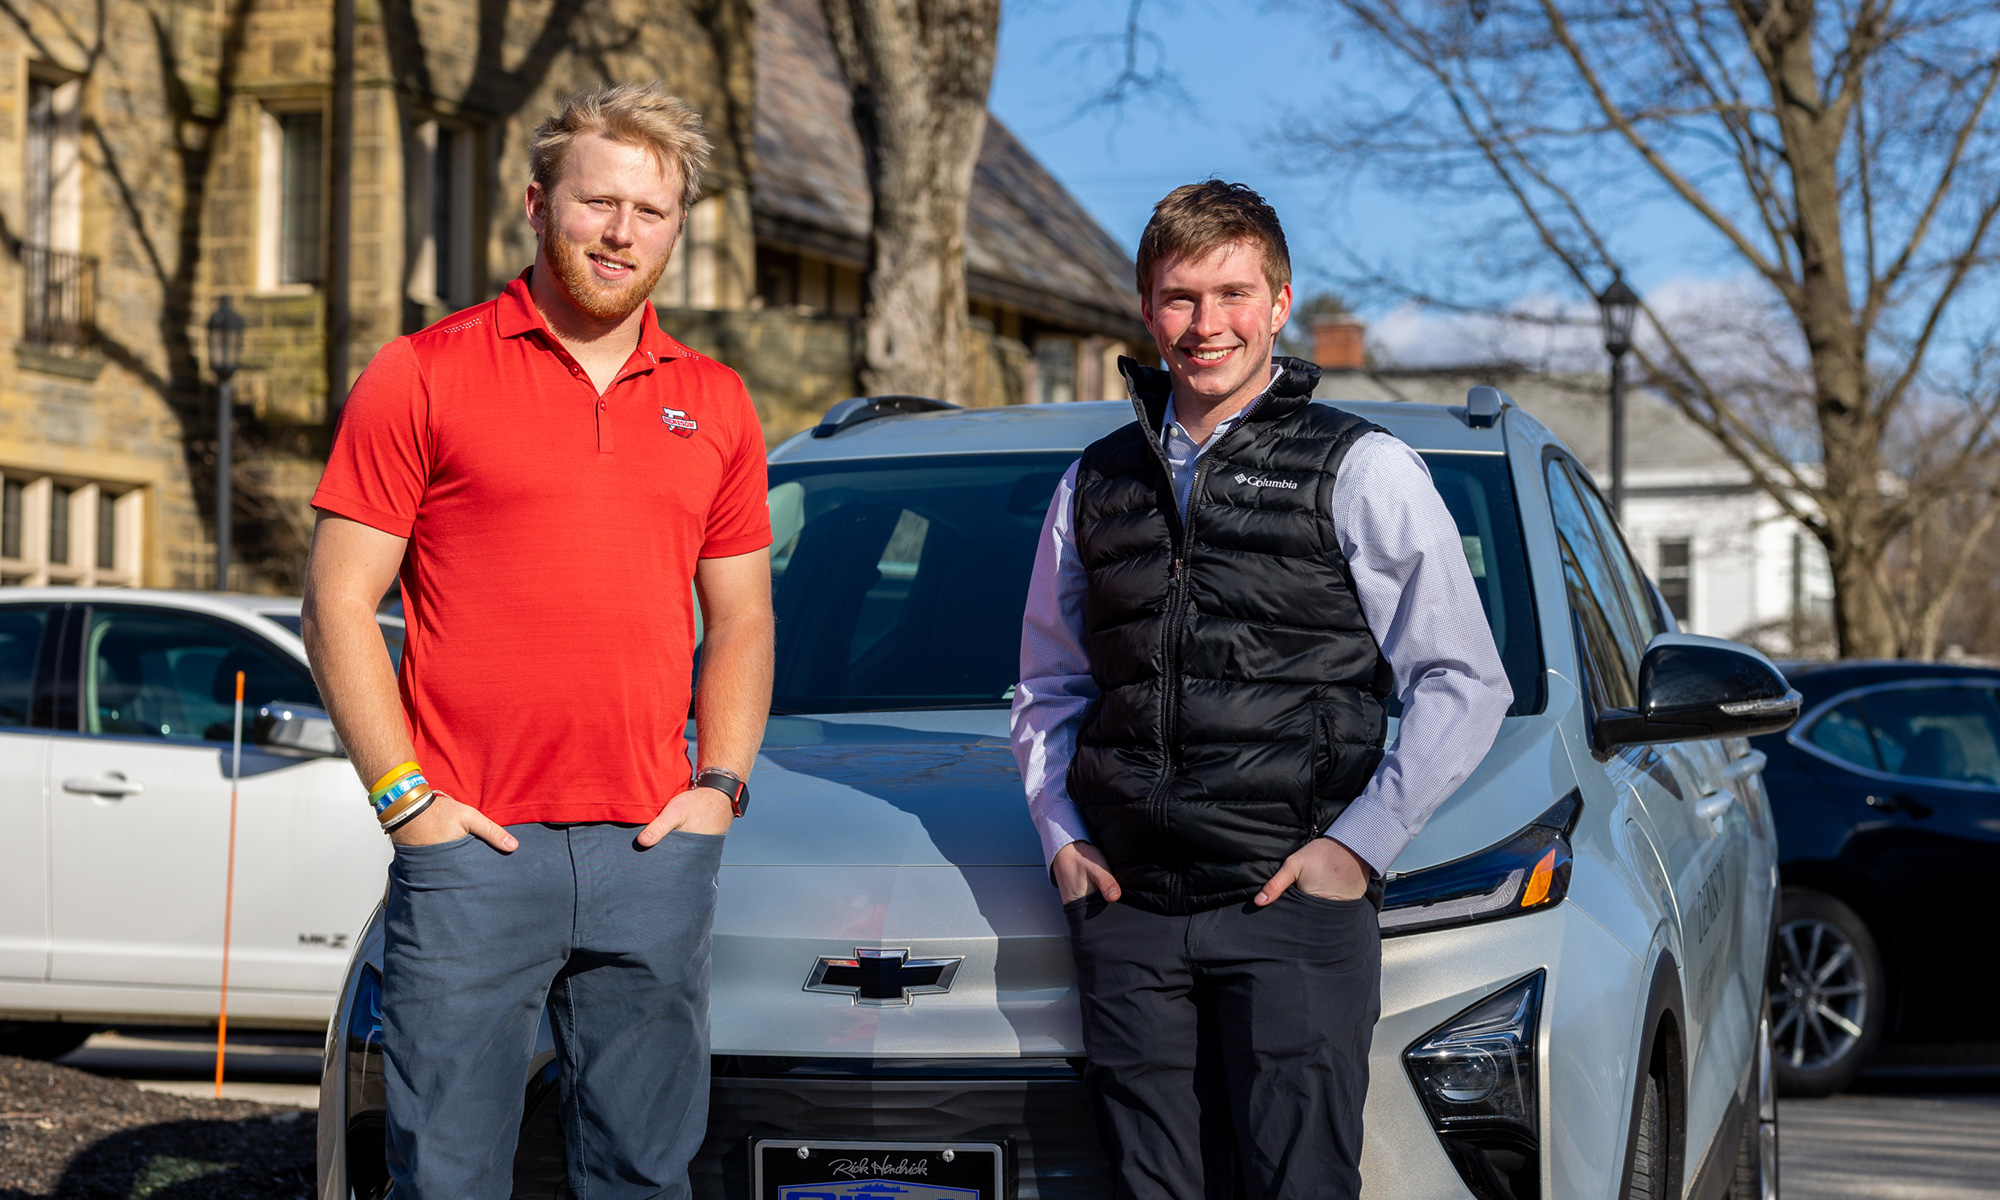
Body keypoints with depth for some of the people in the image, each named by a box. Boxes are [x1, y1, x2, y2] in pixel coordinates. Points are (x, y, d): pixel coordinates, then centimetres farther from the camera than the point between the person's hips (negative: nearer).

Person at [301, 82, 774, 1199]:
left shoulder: (716, 405, 14)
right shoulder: (423, 376, 1)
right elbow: (339, 605, 0)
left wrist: (721, 785, 5)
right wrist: (403, 794, -7)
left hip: (655, 855, 4)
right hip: (471, 853, -3)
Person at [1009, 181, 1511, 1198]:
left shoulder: (1363, 472, 3)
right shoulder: (1096, 483, 16)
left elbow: (1464, 686, 2)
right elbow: (1047, 685, 25)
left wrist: (1360, 844, -6)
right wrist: (1060, 832, 10)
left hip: (1294, 899, -4)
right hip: (1127, 907, 4)